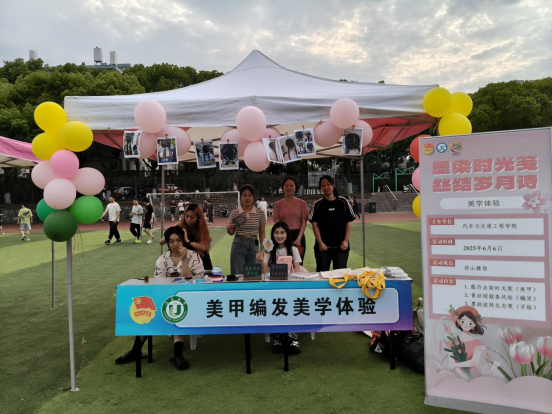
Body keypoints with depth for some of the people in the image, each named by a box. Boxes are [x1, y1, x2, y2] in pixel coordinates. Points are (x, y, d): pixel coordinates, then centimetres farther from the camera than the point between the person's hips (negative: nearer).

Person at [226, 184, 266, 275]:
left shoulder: (260, 213, 0)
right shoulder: (234, 213, 0)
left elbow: (262, 233, 5)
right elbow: (231, 233, 7)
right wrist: (228, 229, -15)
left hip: (254, 245, 1)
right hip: (238, 245, 0)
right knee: (238, 274, 3)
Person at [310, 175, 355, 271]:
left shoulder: (343, 202, 4)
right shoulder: (317, 204, 4)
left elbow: (348, 223, 4)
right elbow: (315, 224, 0)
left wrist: (346, 240, -5)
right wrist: (320, 242, -9)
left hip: (341, 246, 0)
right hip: (323, 246, 0)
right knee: (322, 272, 3)